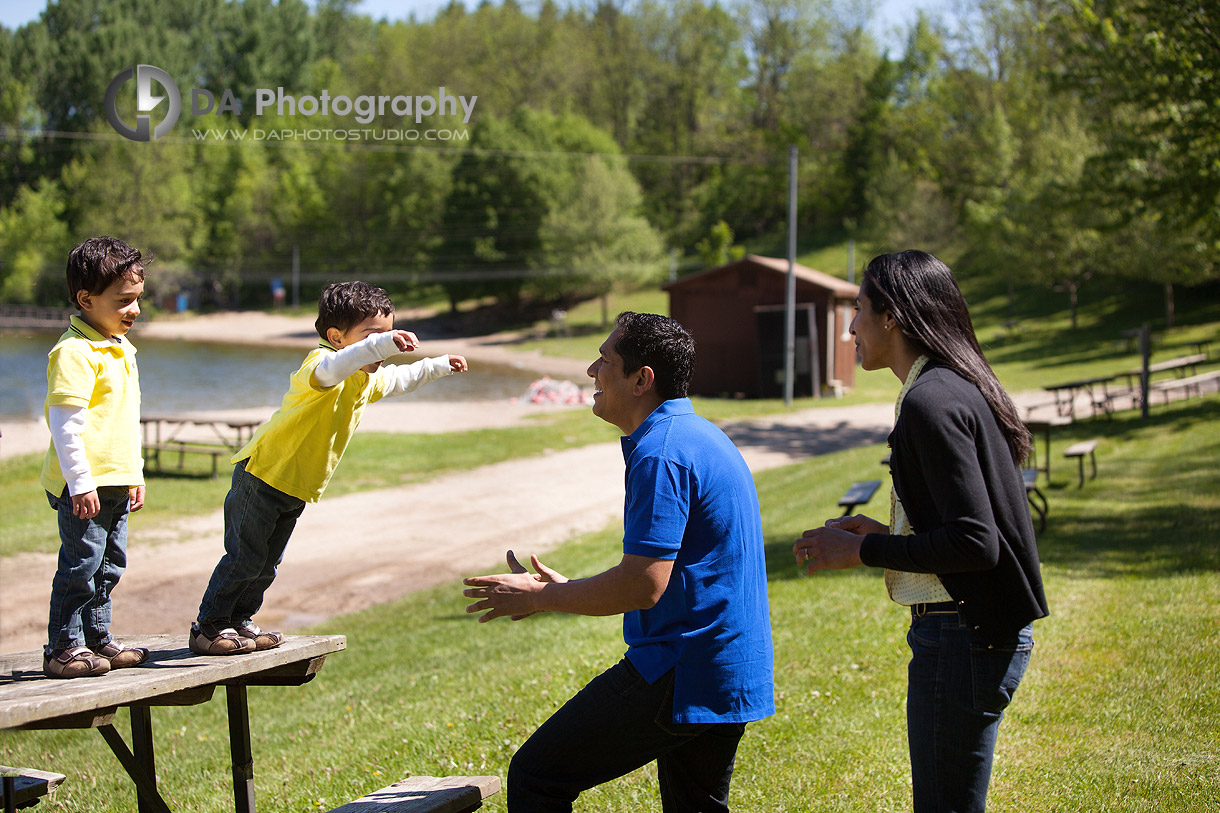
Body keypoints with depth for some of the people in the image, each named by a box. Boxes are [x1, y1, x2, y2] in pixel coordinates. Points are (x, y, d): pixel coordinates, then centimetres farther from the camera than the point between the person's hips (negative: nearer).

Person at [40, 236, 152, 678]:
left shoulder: (120, 350, 15)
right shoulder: (74, 352, -16)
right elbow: (65, 423, -21)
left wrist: (135, 475, 23)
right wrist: (80, 484, -22)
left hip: (117, 484, 9)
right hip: (86, 486, -9)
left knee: (108, 566, 16)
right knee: (80, 566, -5)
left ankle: (98, 639, 26)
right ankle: (63, 647, 2)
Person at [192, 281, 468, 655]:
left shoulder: (370, 379, 9)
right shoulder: (322, 361, -21)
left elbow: (399, 379, 33)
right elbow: (330, 370, -48)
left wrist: (439, 366, 36)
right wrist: (382, 344, -58)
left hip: (298, 489, 9)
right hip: (263, 474, -9)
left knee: (267, 563, 16)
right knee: (245, 557, -5)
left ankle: (239, 621, 30)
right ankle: (209, 627, 4)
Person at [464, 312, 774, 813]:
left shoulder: (660, 455, -17)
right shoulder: (701, 436, 17)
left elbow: (644, 585, -24)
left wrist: (543, 597, -10)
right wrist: (566, 590, 21)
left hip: (675, 677, -11)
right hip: (731, 680, 11)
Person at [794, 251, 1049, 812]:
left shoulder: (932, 401, -17)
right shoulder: (959, 388, 14)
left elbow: (974, 543, -23)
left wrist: (862, 551, -14)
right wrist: (883, 534, 13)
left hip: (961, 638, -11)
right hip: (984, 633, 11)